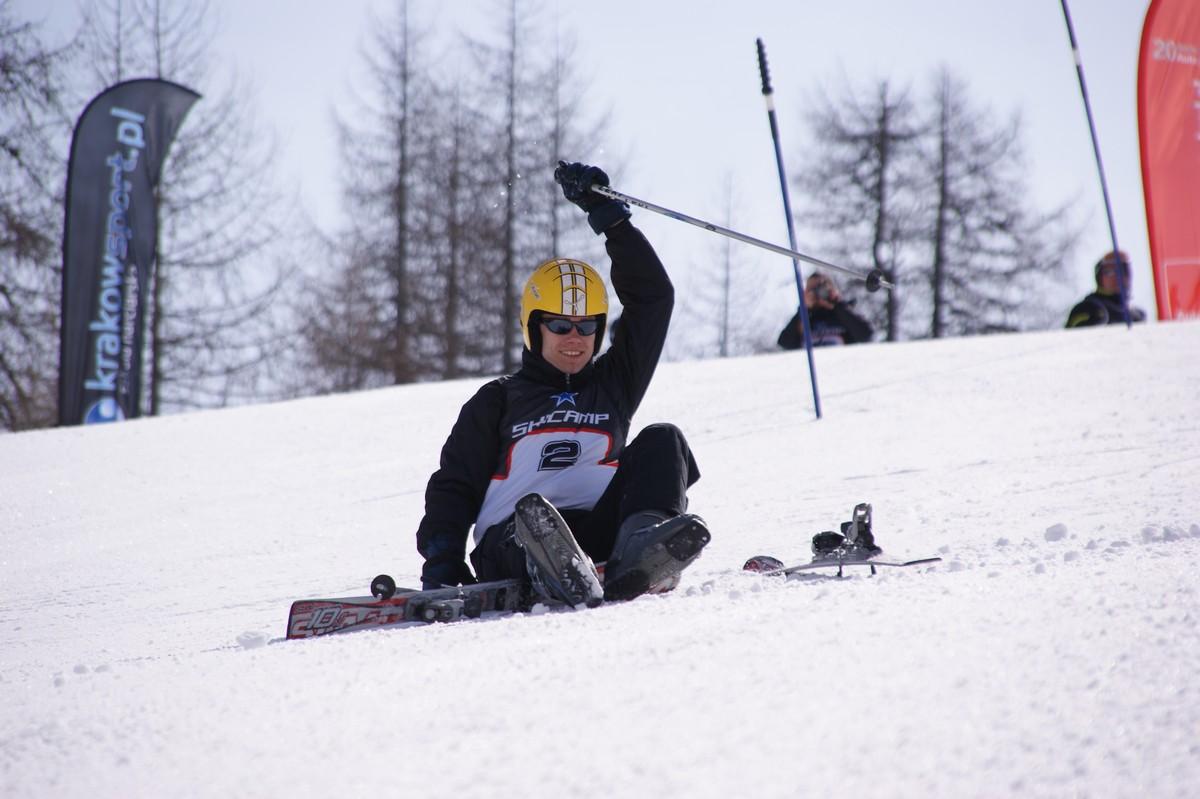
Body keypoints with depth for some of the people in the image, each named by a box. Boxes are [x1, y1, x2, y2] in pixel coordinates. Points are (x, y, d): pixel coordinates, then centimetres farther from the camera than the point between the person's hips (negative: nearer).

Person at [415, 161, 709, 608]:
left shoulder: (614, 384, 29)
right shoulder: (497, 401, 25)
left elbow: (652, 296, 23)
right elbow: (454, 487, 17)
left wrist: (606, 212, 18)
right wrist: (441, 561, -2)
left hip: (601, 536, 2)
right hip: (512, 543, -2)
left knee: (661, 440, -20)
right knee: (531, 509, -39)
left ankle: (645, 551, -50)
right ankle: (560, 575, -77)